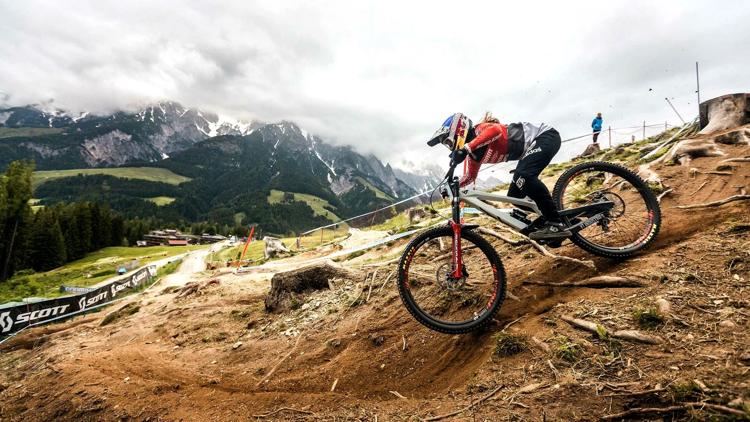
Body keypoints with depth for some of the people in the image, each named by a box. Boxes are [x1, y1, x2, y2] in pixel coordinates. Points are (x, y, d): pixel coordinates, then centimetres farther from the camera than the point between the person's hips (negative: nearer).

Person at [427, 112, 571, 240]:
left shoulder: (480, 129, -19)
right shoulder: (474, 153, 7)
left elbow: (496, 130, -44)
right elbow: (470, 176, 21)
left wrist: (465, 148, -48)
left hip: (546, 136, -9)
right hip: (532, 146, 9)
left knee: (523, 175, -32)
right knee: (514, 195, -1)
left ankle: (557, 224, -27)